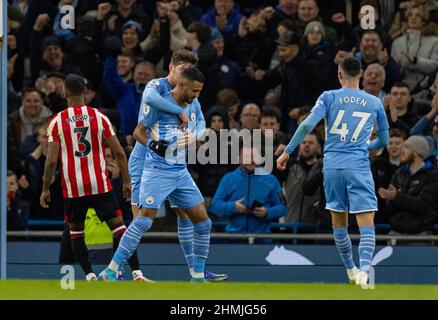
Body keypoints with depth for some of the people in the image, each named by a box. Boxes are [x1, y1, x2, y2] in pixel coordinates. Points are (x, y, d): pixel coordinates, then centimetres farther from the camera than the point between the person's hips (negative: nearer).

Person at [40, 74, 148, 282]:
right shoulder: (99, 117, 2)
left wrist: (45, 189, 3)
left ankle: (89, 275, 6)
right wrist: (126, 181, 10)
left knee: (75, 232, 17)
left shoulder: (57, 121, -3)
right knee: (119, 227, 2)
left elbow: (51, 160, -7)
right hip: (100, 185, 0)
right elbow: (119, 152, 1)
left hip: (73, 187, 0)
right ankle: (137, 273, -10)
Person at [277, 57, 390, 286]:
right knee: (366, 222, -7)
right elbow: (384, 141, 20)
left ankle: (350, 269, 27)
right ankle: (364, 270, -28)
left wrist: (287, 151, -3)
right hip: (358, 168, -1)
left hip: (332, 166, 1)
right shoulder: (374, 103, 9)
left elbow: (308, 124, -10)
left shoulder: (329, 97, 3)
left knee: (339, 222, 17)